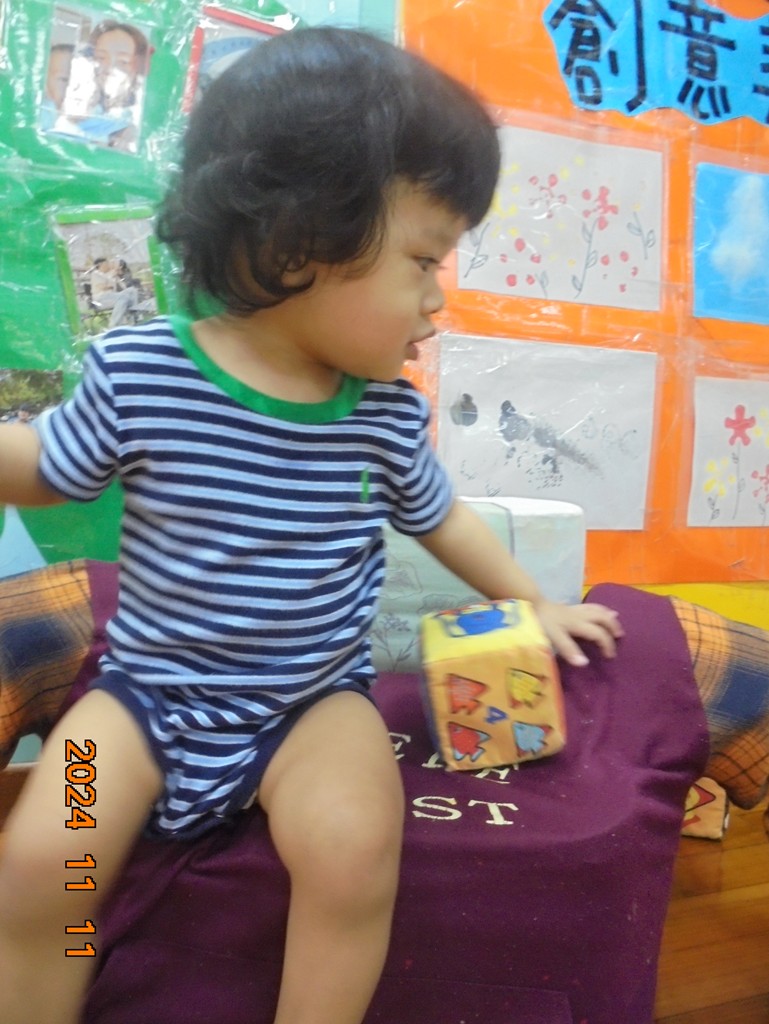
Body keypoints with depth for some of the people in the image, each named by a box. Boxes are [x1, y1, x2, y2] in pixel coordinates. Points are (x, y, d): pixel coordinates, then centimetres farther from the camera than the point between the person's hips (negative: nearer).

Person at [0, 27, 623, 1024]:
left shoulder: (389, 411, -9)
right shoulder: (137, 371, -14)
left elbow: (437, 514, 11)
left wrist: (532, 605, 18)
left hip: (315, 699, 1)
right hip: (150, 686, 0)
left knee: (355, 849, -24)